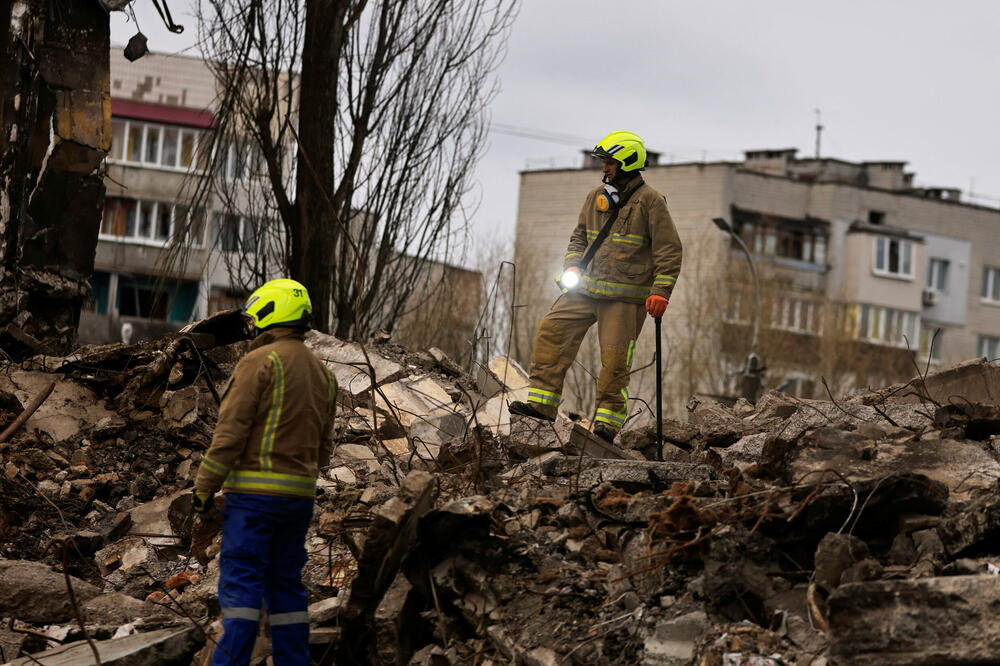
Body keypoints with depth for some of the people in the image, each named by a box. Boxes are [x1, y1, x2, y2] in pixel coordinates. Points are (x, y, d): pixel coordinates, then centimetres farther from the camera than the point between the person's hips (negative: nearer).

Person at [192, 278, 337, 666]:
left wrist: (204, 487, -9)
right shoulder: (321, 373, 16)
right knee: (285, 583, 12)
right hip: (301, 495, 7)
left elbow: (231, 431, -13)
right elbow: (323, 445, 19)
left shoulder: (260, 362, -9)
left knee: (241, 582, -8)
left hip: (254, 491, -7)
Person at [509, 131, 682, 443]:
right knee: (552, 331, -7)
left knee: (615, 357, -7)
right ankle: (542, 402, -4)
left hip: (624, 297, -6)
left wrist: (660, 291, -15)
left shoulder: (650, 201, -5)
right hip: (586, 288, 6)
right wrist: (572, 265, 6)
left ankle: (608, 419, 5)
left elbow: (669, 250, -6)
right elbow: (579, 236, 26)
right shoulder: (596, 197, 14)